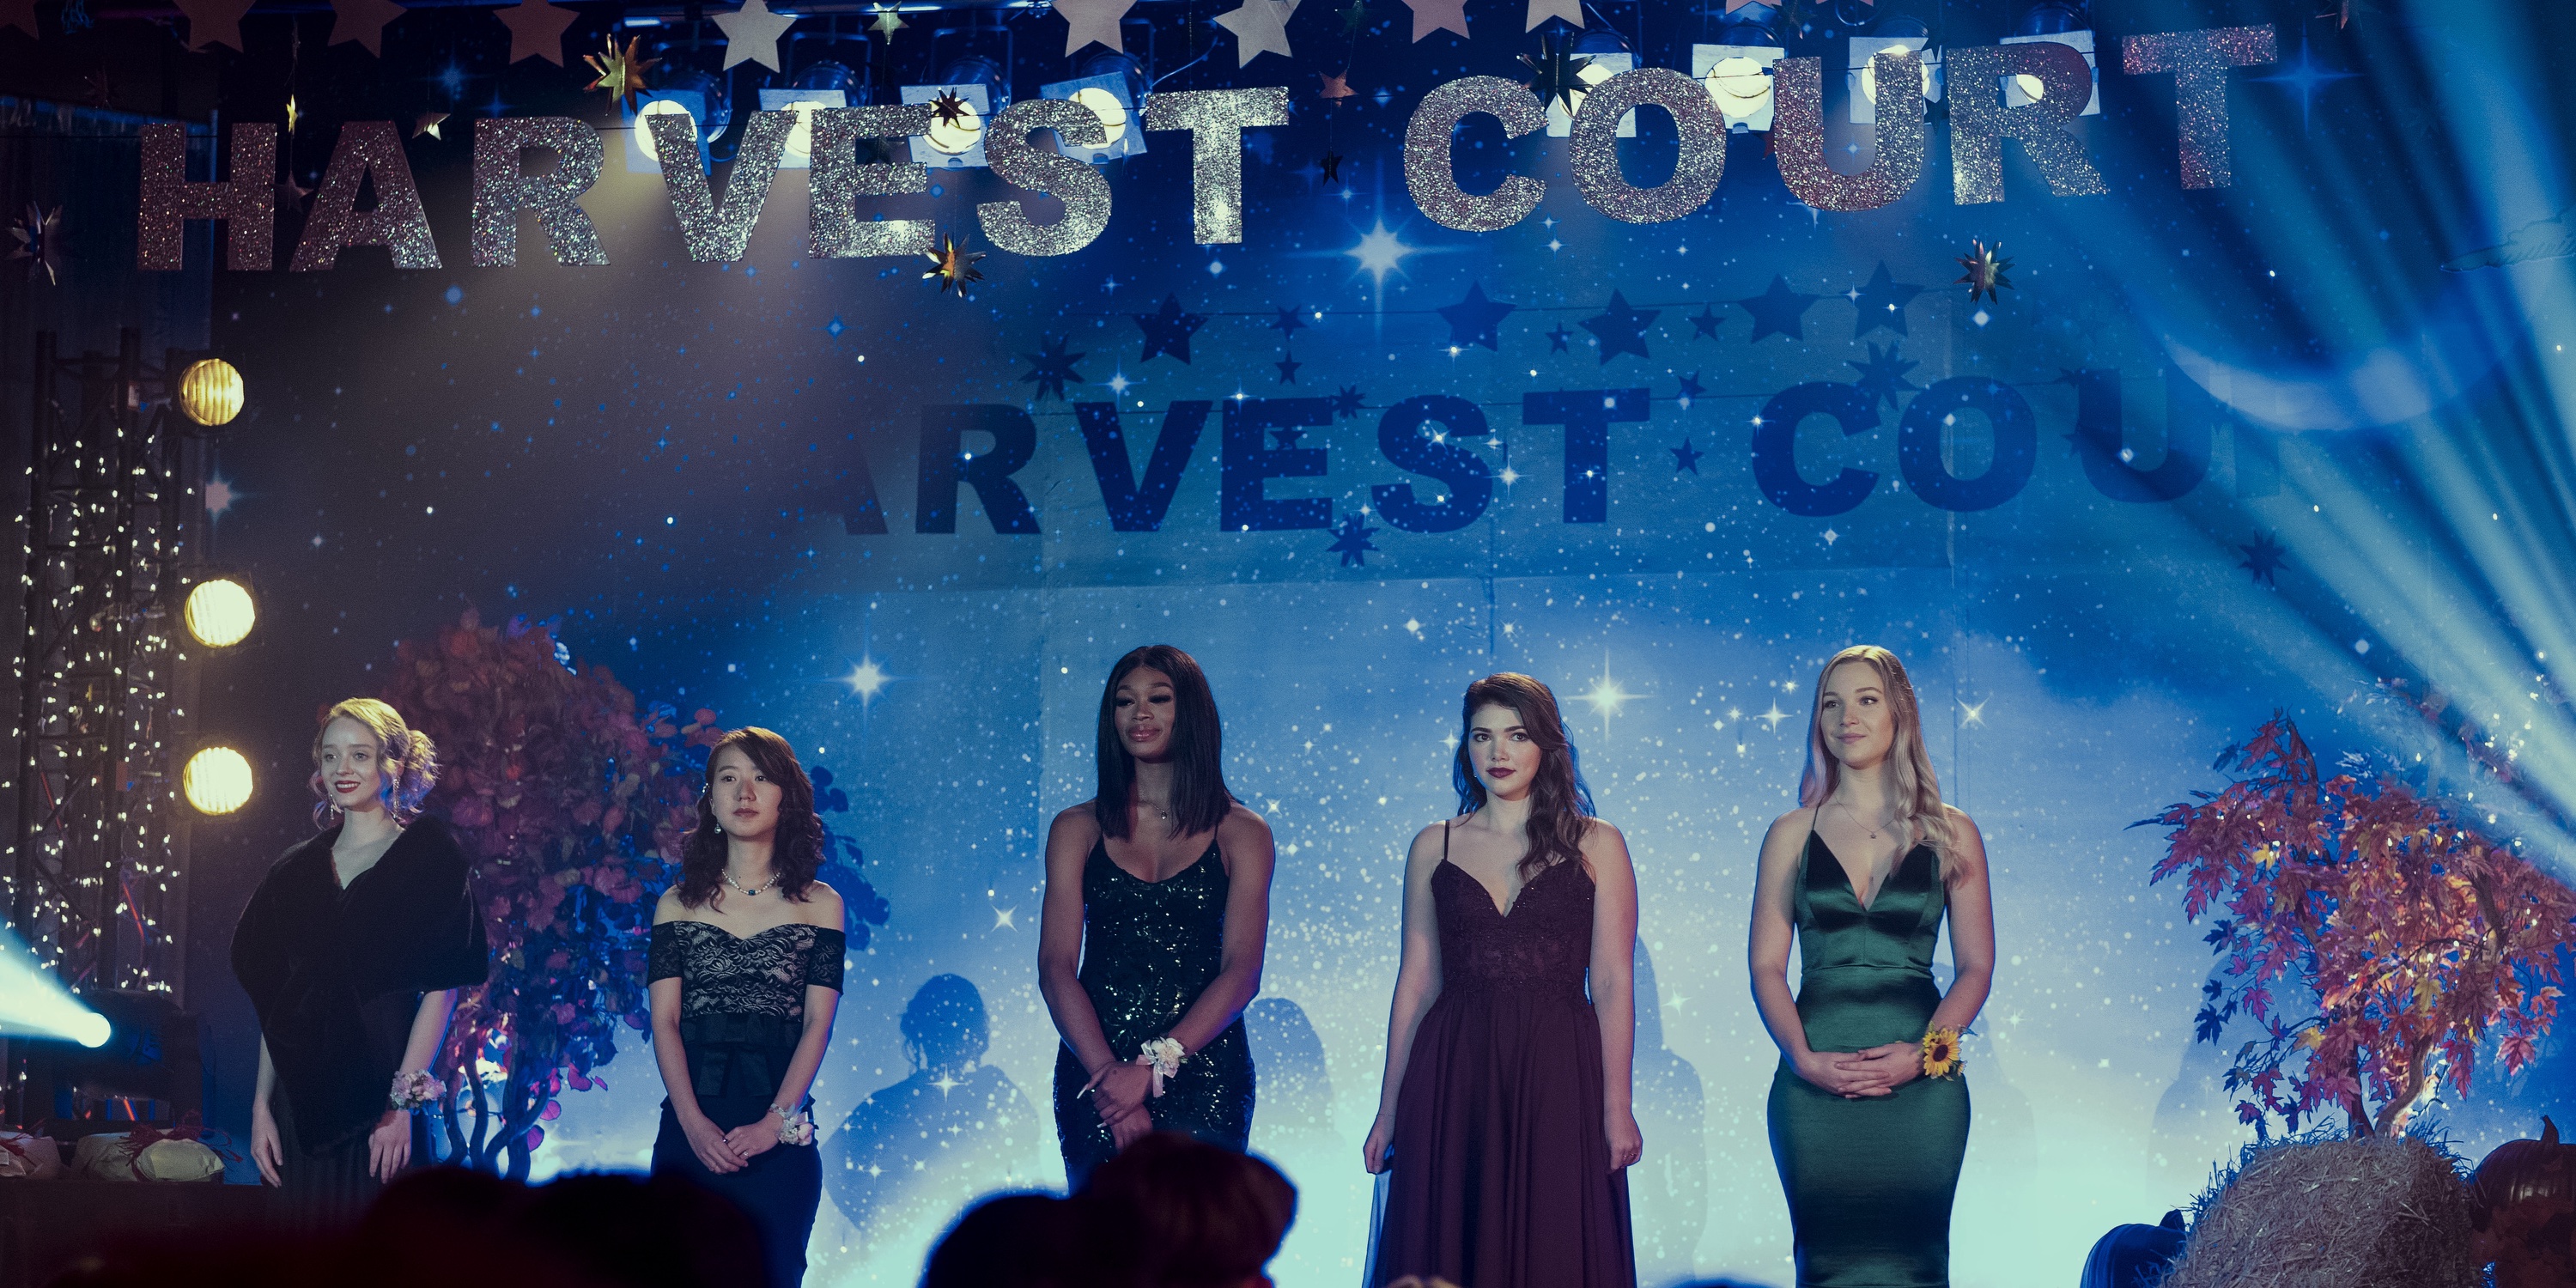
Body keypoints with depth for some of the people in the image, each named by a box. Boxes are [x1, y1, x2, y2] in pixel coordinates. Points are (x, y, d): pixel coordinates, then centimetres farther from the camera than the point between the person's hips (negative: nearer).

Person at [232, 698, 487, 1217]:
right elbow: (274, 1002, 12)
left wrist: (402, 1102, -15)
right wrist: (262, 1105, 4)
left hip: (378, 1103, -4)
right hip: (301, 1104, 4)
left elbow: (440, 990, -7)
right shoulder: (297, 870, 14)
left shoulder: (426, 857, 0)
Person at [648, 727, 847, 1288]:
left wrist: (776, 1122, -14)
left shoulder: (818, 904, 7)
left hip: (781, 1131, -1)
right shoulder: (678, 904, 10)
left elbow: (818, 1023, -1)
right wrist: (693, 1123, -12)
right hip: (690, 1128, 1)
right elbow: (664, 1019, 2)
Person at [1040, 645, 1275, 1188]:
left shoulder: (1242, 833, 5)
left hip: (1202, 1070, -1)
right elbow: (1056, 967, 0)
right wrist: (1107, 1073, -15)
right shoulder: (1077, 829, 8)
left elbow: (1242, 971, -4)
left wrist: (1155, 1064, -17)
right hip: (1093, 1071, 1)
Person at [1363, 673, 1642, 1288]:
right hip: (1452, 1081, 2)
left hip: (1557, 1078, -1)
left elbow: (1612, 983, 0)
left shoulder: (1596, 845, 4)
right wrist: (1388, 1110, 6)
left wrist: (1617, 1109, -7)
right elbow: (1416, 982, 9)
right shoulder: (1433, 846, 9)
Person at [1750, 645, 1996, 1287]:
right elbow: (1766, 966, 6)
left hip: (1921, 1083, 0)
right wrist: (1805, 1058, -10)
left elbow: (1976, 967, 5)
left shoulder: (1950, 835, 7)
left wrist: (1924, 1054, -10)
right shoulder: (1792, 835, 9)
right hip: (1816, 1083, 1)